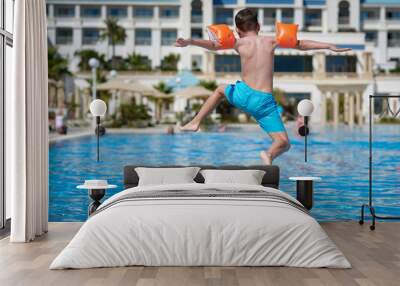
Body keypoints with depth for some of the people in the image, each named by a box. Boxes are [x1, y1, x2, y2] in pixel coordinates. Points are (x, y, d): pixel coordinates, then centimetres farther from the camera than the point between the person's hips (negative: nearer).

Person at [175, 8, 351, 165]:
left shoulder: (240, 43, 2)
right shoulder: (270, 41, 8)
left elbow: (213, 45, -7)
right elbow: (301, 44, 14)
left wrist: (190, 42, -9)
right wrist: (329, 46, 22)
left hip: (243, 95, 1)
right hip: (264, 101, -1)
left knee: (221, 89, 35)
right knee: (284, 143, 5)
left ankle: (195, 122, 25)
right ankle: (269, 154, -30)